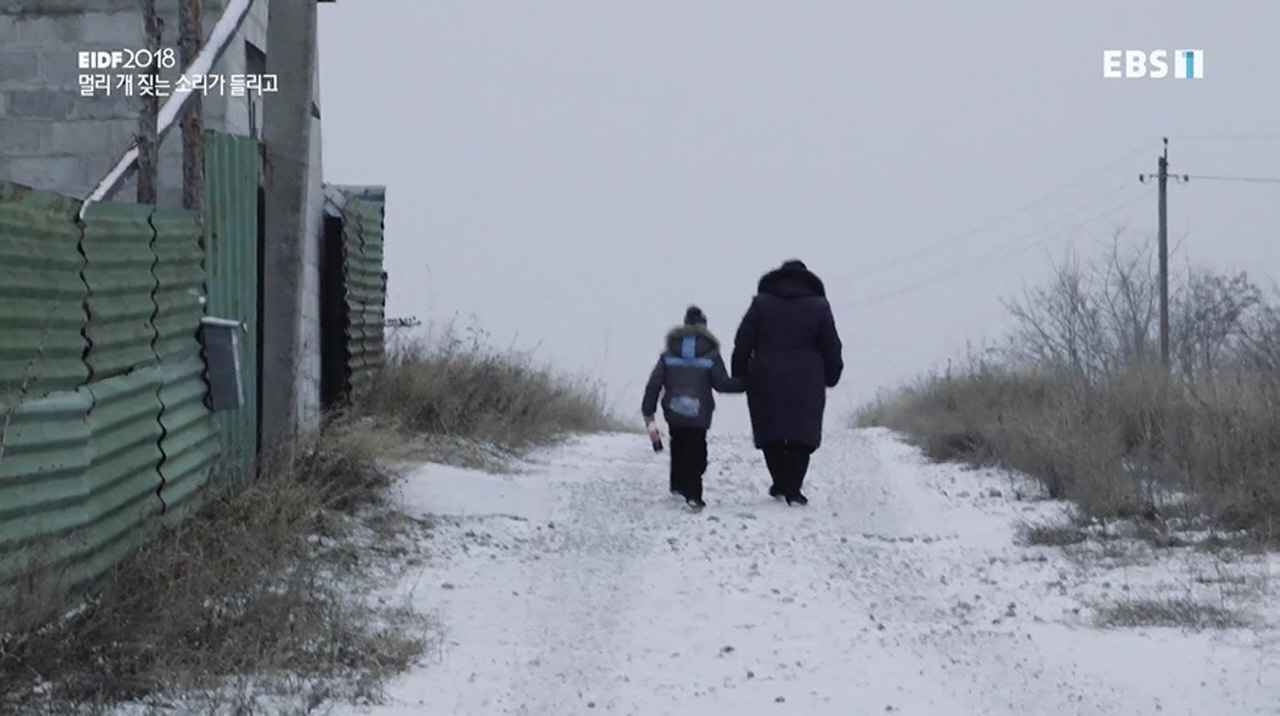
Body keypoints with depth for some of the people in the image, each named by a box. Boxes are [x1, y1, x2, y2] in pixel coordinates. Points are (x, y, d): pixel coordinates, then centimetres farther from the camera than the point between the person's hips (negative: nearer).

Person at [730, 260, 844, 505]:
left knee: (771, 434, 12)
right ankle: (793, 488, -7)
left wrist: (739, 376, 9)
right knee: (801, 435, 0)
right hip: (806, 383, -1)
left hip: (766, 382, 1)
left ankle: (781, 483, 13)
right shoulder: (818, 307, 5)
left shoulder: (761, 304, 5)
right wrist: (831, 377, 17)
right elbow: (832, 349, 6)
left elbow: (742, 344, 3)